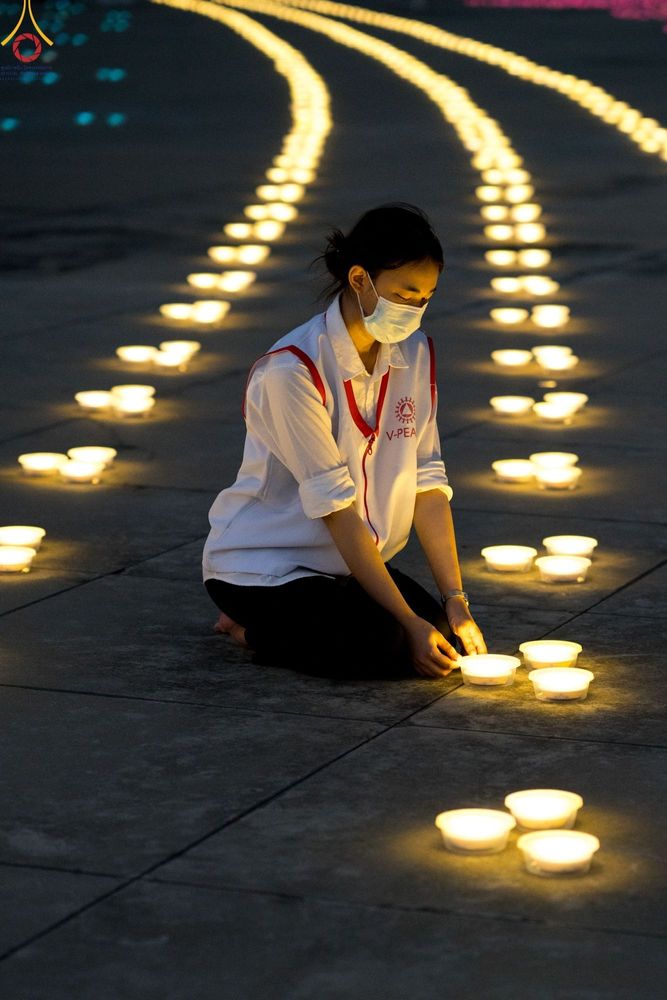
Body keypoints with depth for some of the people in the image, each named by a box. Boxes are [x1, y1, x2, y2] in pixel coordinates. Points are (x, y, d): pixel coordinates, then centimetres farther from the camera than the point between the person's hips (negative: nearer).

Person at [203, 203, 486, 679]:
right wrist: (408, 622, -24)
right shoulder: (292, 371, -23)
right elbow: (337, 510, -24)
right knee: (393, 648, -27)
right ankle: (254, 628, -1)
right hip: (260, 567, -8)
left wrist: (455, 601, -10)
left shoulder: (416, 353, -1)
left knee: (451, 643, -11)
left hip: (353, 564, 8)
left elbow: (428, 485, -2)